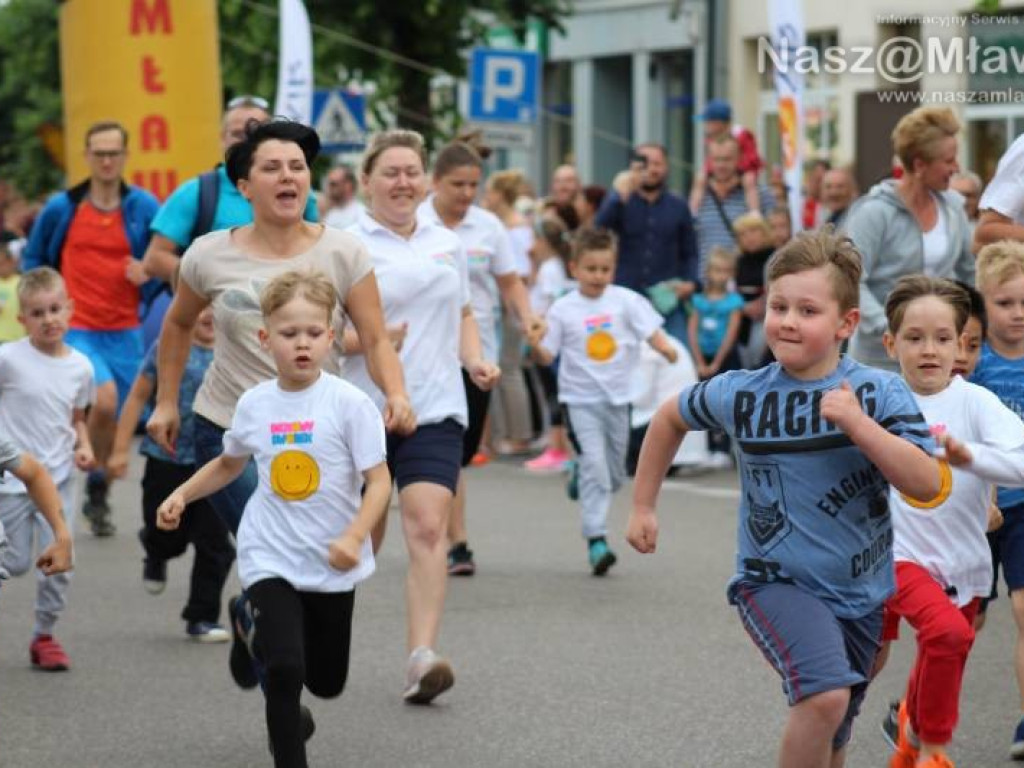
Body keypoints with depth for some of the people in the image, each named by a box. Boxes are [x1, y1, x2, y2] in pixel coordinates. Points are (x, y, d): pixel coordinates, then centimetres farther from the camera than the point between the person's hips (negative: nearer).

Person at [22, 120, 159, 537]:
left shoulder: (143, 207, 1)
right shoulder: (61, 208, 0)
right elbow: (33, 260, 13)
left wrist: (147, 276, -13)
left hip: (124, 331, 2)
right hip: (76, 329, -2)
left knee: (117, 421, 8)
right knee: (105, 398, -25)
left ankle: (97, 500, 30)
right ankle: (97, 487, -4)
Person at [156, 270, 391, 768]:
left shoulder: (349, 404, -12)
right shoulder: (254, 404, -1)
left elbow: (378, 480, -12)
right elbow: (230, 464, 19)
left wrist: (354, 538, -25)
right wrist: (183, 494, 6)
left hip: (331, 565, 0)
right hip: (271, 557, 0)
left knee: (327, 681, 14)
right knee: (284, 667, -20)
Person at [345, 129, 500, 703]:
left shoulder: (447, 244, 12)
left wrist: (475, 359, 8)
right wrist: (366, 340, -23)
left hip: (435, 409, 2)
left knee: (429, 527, -14)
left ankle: (422, 657, -21)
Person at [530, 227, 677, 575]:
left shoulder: (625, 301, -1)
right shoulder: (563, 309, -3)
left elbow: (650, 329, -6)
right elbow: (547, 357, -1)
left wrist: (664, 347, -27)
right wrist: (535, 344, -22)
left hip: (617, 397, 3)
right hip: (580, 399, -3)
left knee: (614, 475, 12)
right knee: (594, 465, -15)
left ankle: (580, 475, 45)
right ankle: (596, 540, -13)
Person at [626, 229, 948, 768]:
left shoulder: (880, 393, -10)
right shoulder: (739, 394, -6)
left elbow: (927, 485, -20)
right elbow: (670, 417, 14)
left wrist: (859, 425, -28)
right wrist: (643, 507, 15)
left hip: (859, 596, 2)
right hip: (775, 583, -2)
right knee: (825, 694, -29)